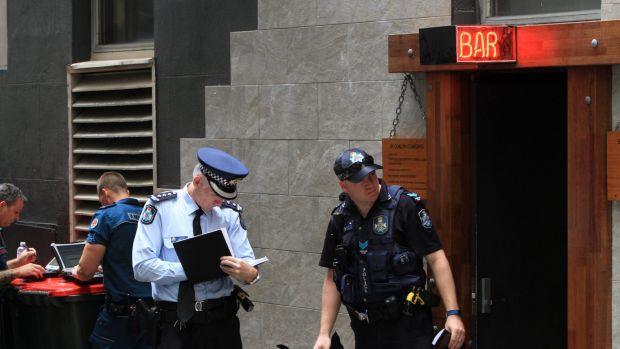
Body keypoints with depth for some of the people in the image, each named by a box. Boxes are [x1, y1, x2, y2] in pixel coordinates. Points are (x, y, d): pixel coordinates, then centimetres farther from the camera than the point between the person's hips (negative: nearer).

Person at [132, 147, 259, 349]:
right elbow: (142, 266, -13)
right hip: (176, 322, -3)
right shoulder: (160, 209, -6)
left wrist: (249, 273, -26)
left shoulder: (230, 213, 4)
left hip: (222, 320, 3)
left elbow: (247, 264, -2)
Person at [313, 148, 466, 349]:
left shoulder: (405, 205, -6)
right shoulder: (340, 219, 8)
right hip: (365, 330, 5)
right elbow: (332, 279, 12)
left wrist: (453, 313, -15)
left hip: (409, 326, -5)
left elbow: (436, 259, -8)